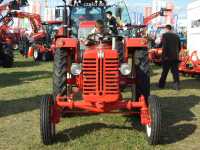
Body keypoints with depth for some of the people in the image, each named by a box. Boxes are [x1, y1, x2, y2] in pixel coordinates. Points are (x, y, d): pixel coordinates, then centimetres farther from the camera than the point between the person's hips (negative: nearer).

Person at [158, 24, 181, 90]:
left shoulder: (165, 35, -5)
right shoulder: (176, 36, 10)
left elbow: (164, 46, -14)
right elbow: (179, 47, 13)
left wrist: (164, 55, -9)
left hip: (167, 57, -4)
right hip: (175, 57, 4)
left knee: (165, 71, 6)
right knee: (175, 71, 7)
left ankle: (161, 84, 17)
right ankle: (177, 85, 2)